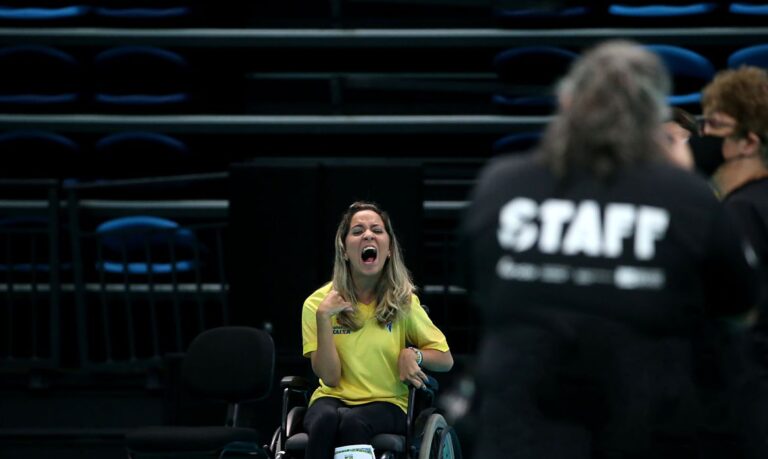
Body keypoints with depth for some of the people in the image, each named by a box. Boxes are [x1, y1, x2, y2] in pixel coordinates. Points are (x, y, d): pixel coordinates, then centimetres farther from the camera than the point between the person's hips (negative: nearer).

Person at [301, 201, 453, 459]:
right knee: (326, 419, -38)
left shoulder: (403, 302, 5)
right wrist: (323, 318, -13)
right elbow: (330, 378, -4)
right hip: (333, 399, 0)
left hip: (386, 403, 0)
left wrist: (414, 355, -9)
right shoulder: (318, 303, 3)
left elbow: (445, 360, 13)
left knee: (352, 422, -37)